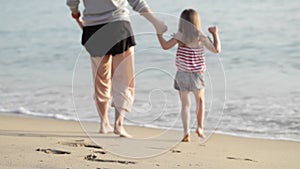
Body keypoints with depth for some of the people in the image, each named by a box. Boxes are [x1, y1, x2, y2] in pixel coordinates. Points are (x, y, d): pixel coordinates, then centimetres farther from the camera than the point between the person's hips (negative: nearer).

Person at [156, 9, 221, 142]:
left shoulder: (180, 36, -8)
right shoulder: (201, 37, -9)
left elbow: (165, 46, -14)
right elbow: (216, 50, -7)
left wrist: (159, 34, 0)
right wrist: (215, 34, 5)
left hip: (182, 75, 0)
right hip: (197, 75, 0)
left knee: (185, 103, 5)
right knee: (200, 100, 22)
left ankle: (186, 132, -7)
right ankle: (200, 127, 18)